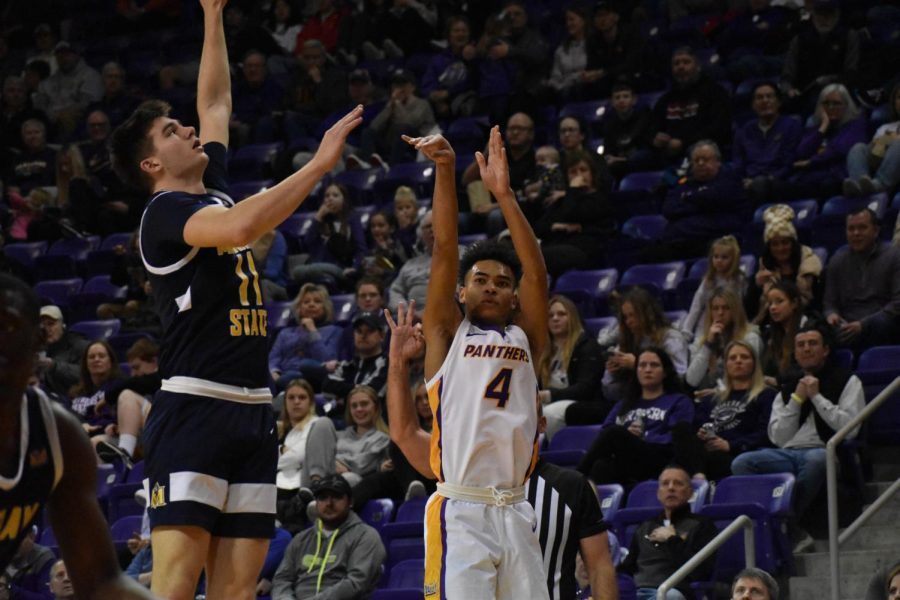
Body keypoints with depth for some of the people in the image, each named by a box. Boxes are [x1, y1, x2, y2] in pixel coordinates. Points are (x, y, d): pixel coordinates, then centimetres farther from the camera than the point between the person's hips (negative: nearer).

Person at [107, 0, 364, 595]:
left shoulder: (212, 191, 19)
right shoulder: (165, 211, -6)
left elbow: (216, 101, 32)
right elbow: (240, 227, -26)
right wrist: (319, 164, -21)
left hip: (253, 412, 8)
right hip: (194, 408, -8)